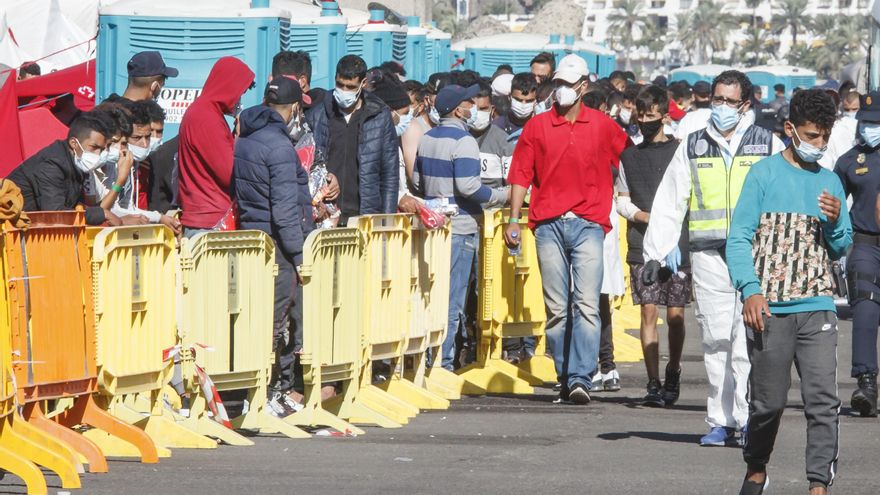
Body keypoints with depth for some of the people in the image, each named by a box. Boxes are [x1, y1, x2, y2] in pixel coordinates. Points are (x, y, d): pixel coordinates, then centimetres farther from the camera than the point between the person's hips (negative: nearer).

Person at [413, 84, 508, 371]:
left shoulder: (427, 138, 10)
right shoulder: (464, 142, -15)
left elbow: (416, 180, 15)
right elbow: (468, 186, -22)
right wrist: (502, 197, -10)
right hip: (460, 228, -8)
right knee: (452, 299, -3)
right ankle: (442, 364, -3)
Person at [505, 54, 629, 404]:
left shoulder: (602, 126, 8)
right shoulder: (537, 126, 9)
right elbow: (521, 174, 8)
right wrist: (513, 219, 1)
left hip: (588, 224, -1)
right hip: (549, 226, 1)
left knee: (586, 305, -12)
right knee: (556, 309, 3)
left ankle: (581, 379, -17)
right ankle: (565, 378, 11)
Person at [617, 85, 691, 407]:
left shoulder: (679, 151, 5)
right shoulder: (630, 156, 14)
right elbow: (622, 200, 15)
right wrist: (645, 217, -4)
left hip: (677, 244, -2)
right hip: (642, 246, 2)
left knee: (675, 314, 0)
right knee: (648, 313, -4)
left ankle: (673, 374, 20)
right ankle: (653, 383, -4)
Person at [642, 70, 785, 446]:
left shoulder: (769, 146, 9)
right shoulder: (693, 147, 14)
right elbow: (668, 203, 15)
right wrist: (655, 254, 8)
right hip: (708, 256, 2)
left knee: (748, 340, -9)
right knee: (715, 341, 1)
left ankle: (749, 419, -5)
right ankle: (720, 422, 5)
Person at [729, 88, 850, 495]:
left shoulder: (830, 182, 13)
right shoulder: (764, 174, 1)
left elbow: (840, 250, 17)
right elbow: (738, 239, -3)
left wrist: (835, 221, -5)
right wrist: (750, 291, -15)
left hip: (817, 308, 3)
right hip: (770, 308, -3)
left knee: (823, 399, -9)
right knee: (768, 400, 5)